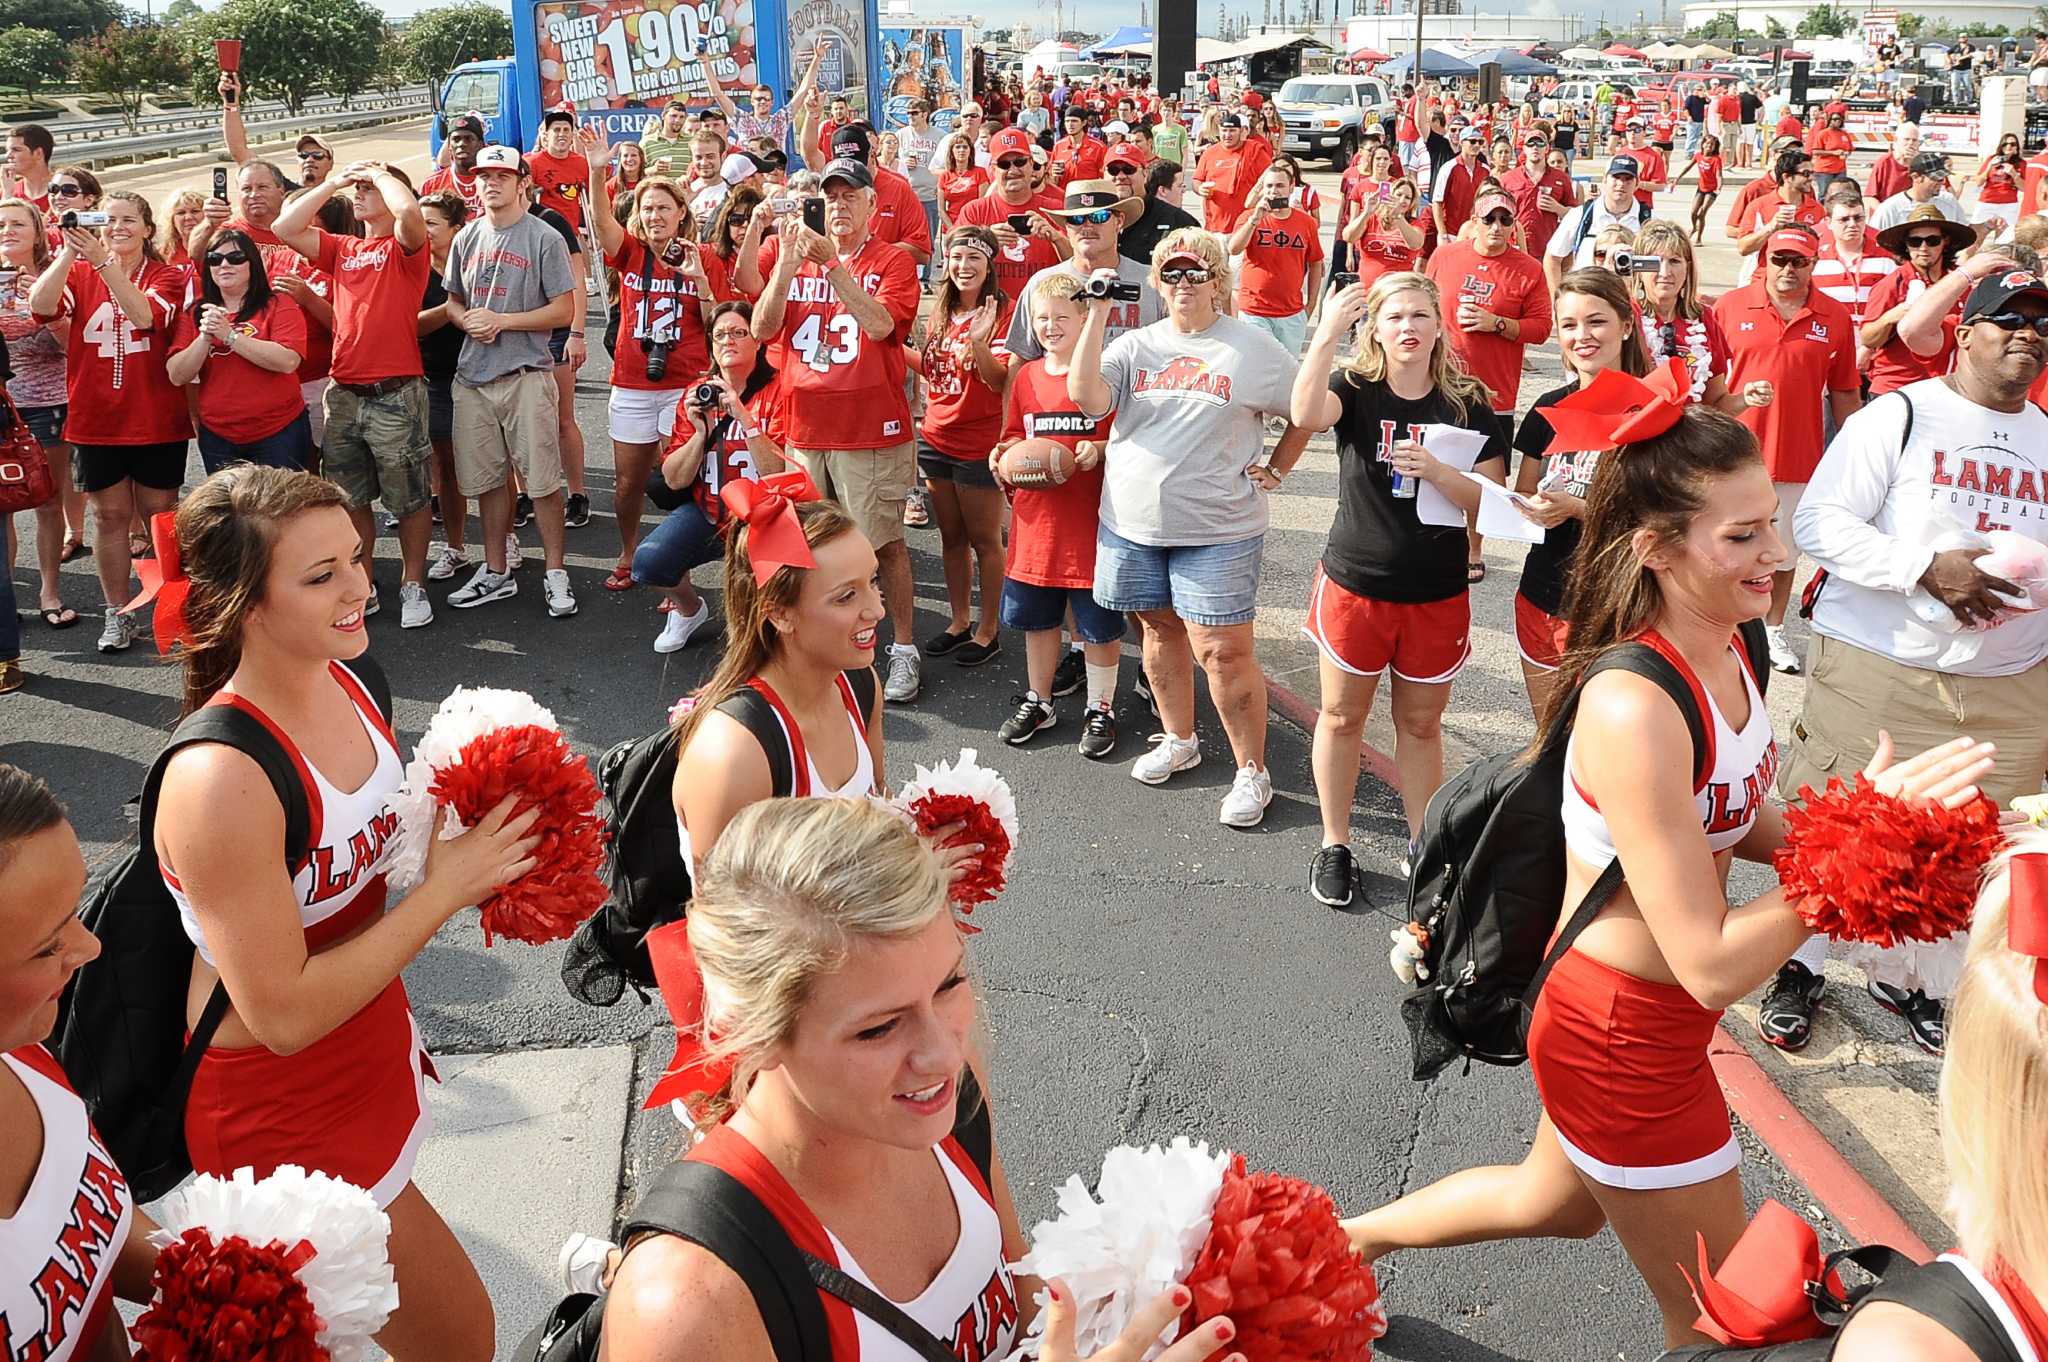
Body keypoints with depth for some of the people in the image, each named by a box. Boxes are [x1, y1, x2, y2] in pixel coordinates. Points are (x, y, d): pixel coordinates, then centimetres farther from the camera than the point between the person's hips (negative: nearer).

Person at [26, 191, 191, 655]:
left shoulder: (167, 277, -1)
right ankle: (117, 614, 17)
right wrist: (69, 251, -26)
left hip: (156, 421, -2)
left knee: (159, 515, 8)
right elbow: (42, 307, -17)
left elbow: (145, 315, -23)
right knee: (109, 515, 8)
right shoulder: (80, 273, 3)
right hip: (95, 420, 2)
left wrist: (104, 261, -32)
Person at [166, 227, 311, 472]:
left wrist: (229, 334, -18)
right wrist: (205, 337, -15)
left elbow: (288, 362, -19)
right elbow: (177, 376, -1)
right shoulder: (194, 313, 7)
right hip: (217, 438, 4)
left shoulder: (278, 305, -3)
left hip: (278, 433, -3)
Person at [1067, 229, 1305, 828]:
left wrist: (1273, 471, 1)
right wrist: (1098, 315, -13)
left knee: (1223, 652, -6)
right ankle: (1177, 739, 37)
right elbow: (1088, 398, -11)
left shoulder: (1251, 347, -1)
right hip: (1134, 523, 4)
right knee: (1160, 629, 17)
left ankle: (1252, 772, 7)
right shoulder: (1136, 345, 6)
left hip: (1218, 531, -4)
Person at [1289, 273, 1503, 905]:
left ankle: (1424, 845, 29)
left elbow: (1491, 501, -8)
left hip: (1438, 595, 1)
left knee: (1421, 724, 13)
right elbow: (1306, 414, -31)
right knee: (1342, 716, 11)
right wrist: (1326, 333, -39)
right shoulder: (1355, 388, -7)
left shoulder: (1468, 403, -3)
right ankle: (1334, 846, 27)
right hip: (1355, 585, -1)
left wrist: (1435, 471, -25)